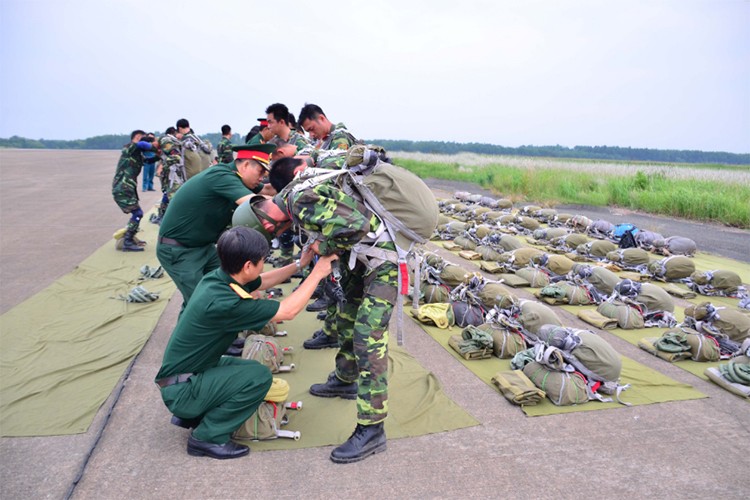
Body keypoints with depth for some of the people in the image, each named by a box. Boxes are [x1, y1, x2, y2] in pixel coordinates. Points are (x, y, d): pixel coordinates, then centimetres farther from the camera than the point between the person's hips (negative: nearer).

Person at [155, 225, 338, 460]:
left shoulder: (217, 278, -6)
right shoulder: (222, 302, -31)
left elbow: (263, 282, 14)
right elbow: (288, 311, -24)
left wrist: (300, 264, 9)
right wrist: (317, 273, -14)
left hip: (189, 371, 9)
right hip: (181, 389, -9)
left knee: (250, 369, 17)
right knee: (259, 377, -19)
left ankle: (190, 415, 19)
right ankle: (207, 438, -4)